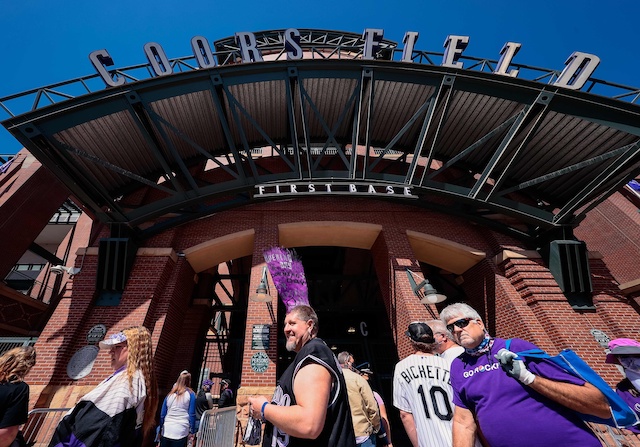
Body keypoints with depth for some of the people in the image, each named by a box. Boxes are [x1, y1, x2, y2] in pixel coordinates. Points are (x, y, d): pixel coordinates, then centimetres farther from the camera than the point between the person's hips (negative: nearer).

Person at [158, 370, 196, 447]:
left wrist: (160, 429, 20)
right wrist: (191, 432, 2)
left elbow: (162, 414, 11)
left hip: (166, 431, 4)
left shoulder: (170, 395, 8)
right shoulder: (191, 394, -2)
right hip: (181, 433, -4)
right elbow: (192, 415, -4)